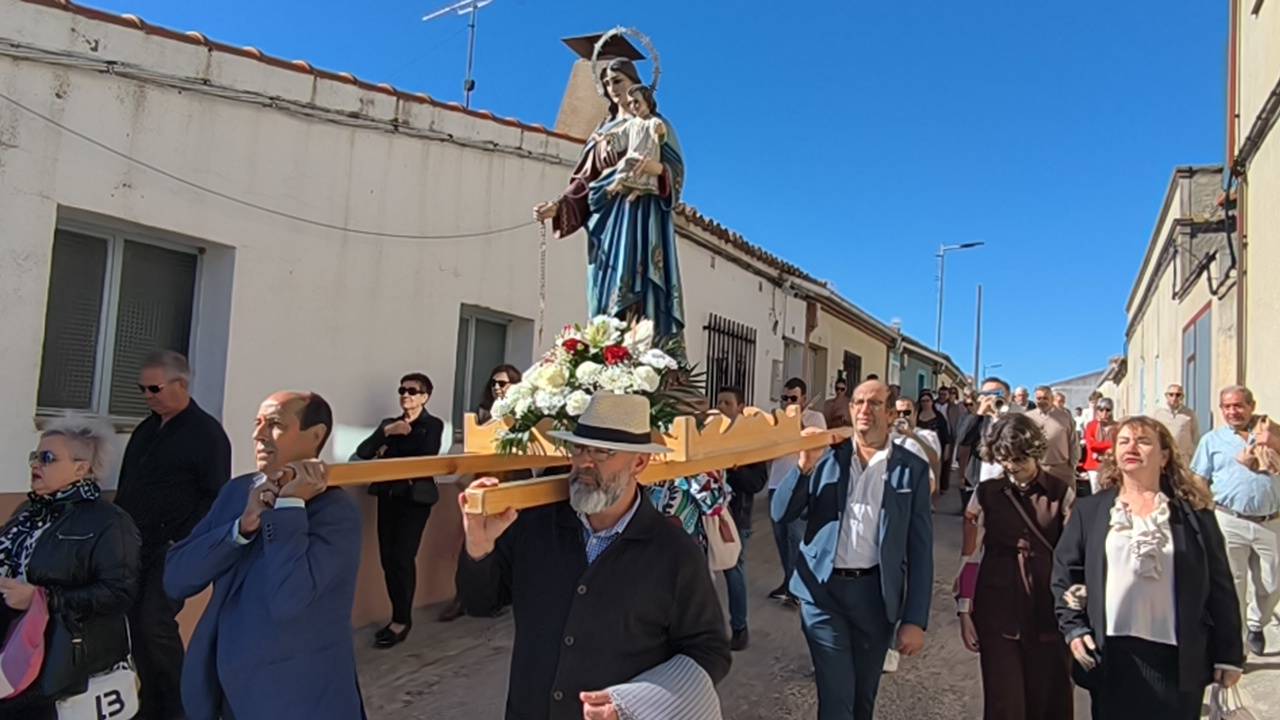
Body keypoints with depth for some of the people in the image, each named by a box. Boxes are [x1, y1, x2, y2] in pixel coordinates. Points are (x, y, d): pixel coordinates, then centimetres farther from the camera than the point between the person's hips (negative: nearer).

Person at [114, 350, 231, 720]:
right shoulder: (146, 429, 13)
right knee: (137, 625, 8)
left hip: (172, 550, -7)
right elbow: (126, 486, 20)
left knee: (156, 625, -11)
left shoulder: (207, 433, -9)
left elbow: (215, 497, -12)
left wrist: (183, 543, -16)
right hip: (134, 547, 7)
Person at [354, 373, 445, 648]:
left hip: (415, 497, -5)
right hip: (388, 496, 5)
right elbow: (363, 452, 4)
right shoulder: (389, 422, 15)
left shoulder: (433, 425, 1)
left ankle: (402, 620, 2)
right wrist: (386, 432, -12)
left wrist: (388, 454, -1)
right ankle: (398, 617, 13)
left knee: (403, 557, -8)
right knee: (388, 558, 2)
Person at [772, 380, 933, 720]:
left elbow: (920, 549, 0)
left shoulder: (912, 469, 0)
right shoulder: (827, 457, 2)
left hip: (876, 592, 1)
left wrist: (915, 619, -5)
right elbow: (781, 514, -1)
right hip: (823, 589, 0)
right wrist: (805, 465, -15)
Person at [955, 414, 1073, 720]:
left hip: (1049, 616, 1)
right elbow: (969, 556, 4)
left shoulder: (1062, 494, 0)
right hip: (998, 617, 0)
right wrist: (965, 612, 2)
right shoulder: (986, 494, 1)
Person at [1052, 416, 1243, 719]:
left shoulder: (1194, 512, 3)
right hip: (1110, 655, 1)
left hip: (1178, 658, 0)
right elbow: (1064, 572, 6)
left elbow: (1220, 586, 3)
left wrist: (1229, 654, 2)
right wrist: (1073, 628, -4)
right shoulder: (1089, 509, 5)